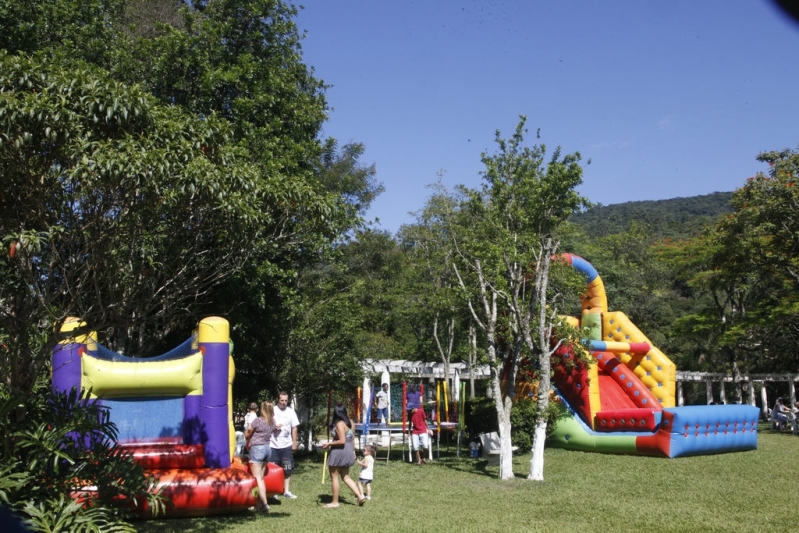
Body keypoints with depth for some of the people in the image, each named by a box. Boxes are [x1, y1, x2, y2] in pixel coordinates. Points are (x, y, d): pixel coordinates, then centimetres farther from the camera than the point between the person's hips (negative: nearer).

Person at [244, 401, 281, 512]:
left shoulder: (257, 420, -12)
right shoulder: (273, 422, 7)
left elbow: (247, 434, -3)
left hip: (257, 448, -7)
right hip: (267, 448, 7)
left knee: (257, 478, -6)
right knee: (261, 478, 12)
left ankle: (265, 504, -13)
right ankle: (260, 504, 12)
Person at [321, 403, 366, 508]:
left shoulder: (339, 424, -20)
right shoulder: (349, 422, 5)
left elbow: (342, 441, -24)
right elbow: (352, 438, 13)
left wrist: (329, 444, -15)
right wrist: (353, 450, 21)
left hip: (339, 451, -9)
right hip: (348, 451, 9)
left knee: (334, 477, 5)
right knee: (345, 476, 17)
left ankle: (335, 502, 13)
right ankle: (360, 496, 10)